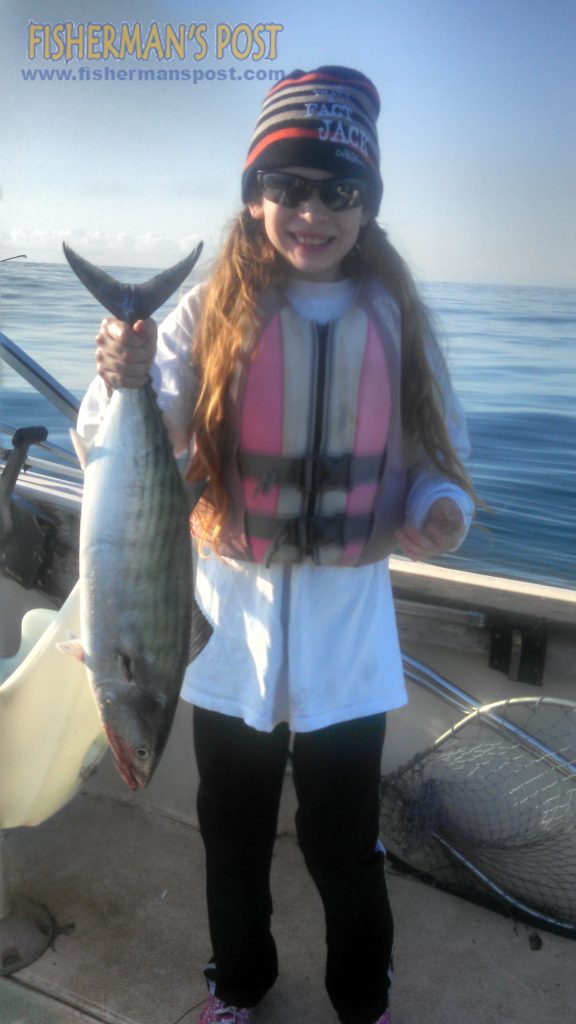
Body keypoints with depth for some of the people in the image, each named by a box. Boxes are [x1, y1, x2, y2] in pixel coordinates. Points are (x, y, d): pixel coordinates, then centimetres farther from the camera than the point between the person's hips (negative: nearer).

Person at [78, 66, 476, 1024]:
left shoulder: (394, 318, -4)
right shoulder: (210, 315, -8)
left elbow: (437, 452, 3)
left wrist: (442, 508, -20)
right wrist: (123, 381, -36)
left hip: (348, 626, 0)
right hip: (231, 621, 1)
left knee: (344, 843, 16)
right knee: (234, 836, 21)